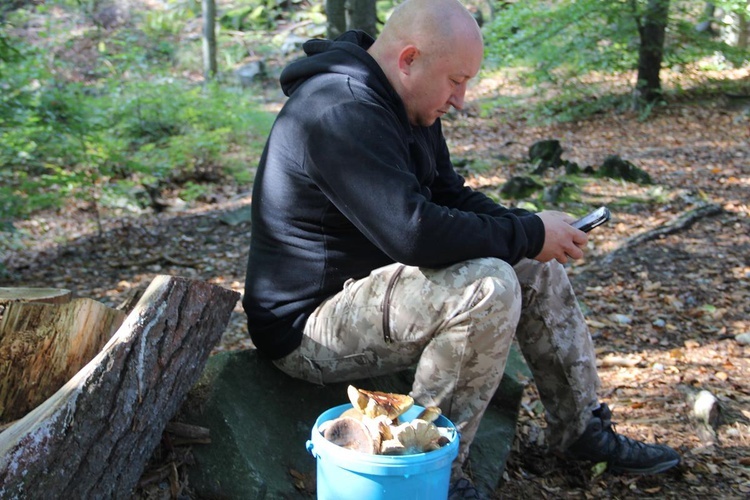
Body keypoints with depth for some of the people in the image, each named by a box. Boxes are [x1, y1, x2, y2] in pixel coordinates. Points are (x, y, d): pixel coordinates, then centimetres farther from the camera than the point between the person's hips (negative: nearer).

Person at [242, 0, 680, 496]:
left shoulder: (409, 106, 7)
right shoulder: (341, 114, -26)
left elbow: (450, 195, 14)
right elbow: (414, 232, -35)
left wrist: (529, 226, -5)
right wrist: (529, 234, -22)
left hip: (371, 281, 10)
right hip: (310, 323, -10)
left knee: (536, 268, 6)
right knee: (489, 287, -30)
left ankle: (583, 431, 16)